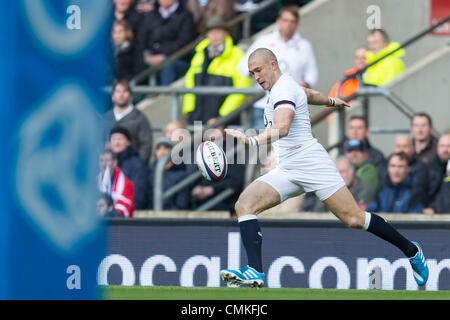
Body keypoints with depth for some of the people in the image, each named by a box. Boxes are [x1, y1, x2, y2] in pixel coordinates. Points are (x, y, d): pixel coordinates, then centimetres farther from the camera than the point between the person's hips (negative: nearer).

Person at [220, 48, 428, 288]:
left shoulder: (284, 89, -14)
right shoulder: (280, 87, 16)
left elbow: (281, 128, -33)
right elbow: (310, 95, 38)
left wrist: (253, 140, -51)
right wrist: (331, 101, 59)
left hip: (311, 164, -9)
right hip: (286, 171, 9)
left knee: (354, 219, -7)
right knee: (244, 205, -13)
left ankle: (412, 251, 13)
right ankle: (254, 272, -24)